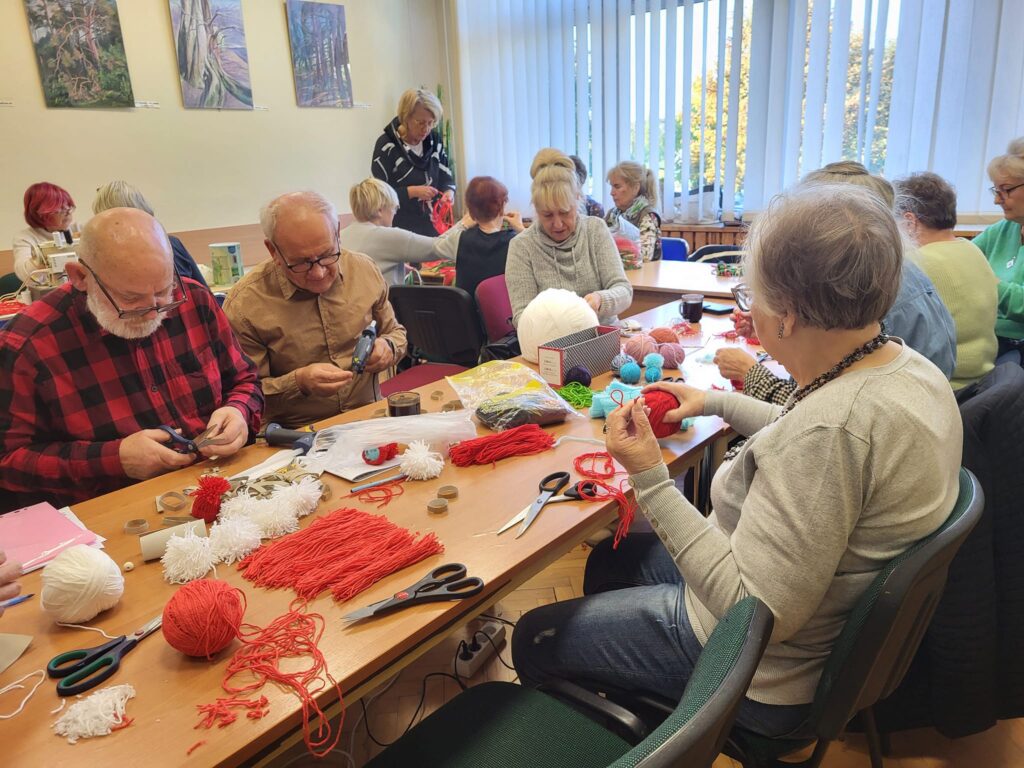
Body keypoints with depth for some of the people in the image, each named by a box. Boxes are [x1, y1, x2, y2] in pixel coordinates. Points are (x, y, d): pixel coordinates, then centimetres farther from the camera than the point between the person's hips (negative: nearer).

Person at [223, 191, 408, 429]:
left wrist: (388, 347, -6)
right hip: (296, 437, -3)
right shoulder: (243, 306, -10)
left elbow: (395, 332, 16)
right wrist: (299, 382, -22)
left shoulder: (365, 269, 2)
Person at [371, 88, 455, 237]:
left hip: (432, 225, 5)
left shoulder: (434, 140, 4)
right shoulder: (386, 145, -11)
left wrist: (448, 192, -16)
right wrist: (412, 191, -22)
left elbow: (446, 177, 7)